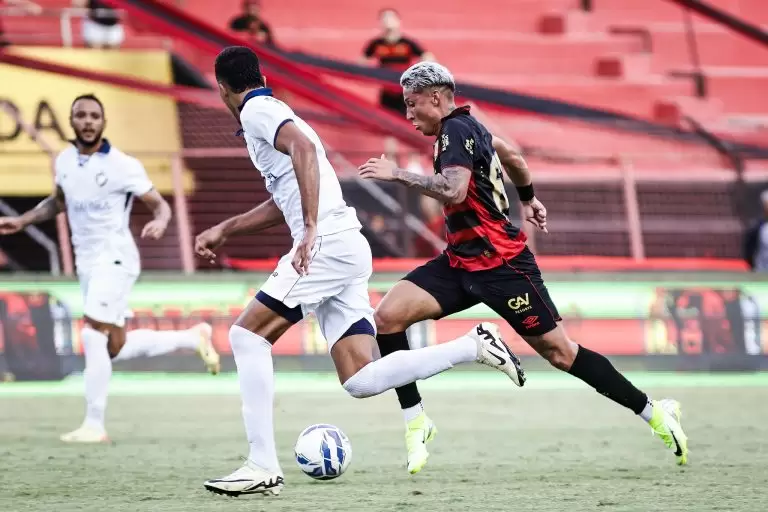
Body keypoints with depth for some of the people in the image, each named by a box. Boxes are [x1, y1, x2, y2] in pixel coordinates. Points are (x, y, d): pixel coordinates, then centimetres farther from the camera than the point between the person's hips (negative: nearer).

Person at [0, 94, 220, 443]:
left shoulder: (122, 166, -12)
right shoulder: (64, 161, 7)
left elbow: (159, 204, -7)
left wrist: (160, 222, -29)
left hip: (114, 259, -7)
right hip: (86, 262, 7)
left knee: (93, 336, -17)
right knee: (116, 348, 10)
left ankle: (94, 425, -11)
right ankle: (194, 338, 31)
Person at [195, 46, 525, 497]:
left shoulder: (257, 110, -2)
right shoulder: (273, 112, 28)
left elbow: (303, 147, -24)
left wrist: (311, 229, -30)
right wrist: (224, 230, 41)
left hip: (328, 244, -9)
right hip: (345, 251, 9)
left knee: (247, 335, -5)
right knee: (360, 380, 1)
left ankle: (263, 466, -10)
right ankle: (475, 346, -1)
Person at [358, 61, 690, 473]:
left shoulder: (455, 130, -14)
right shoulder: (465, 127, 14)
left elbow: (454, 190, -30)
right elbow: (510, 155, 31)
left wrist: (399, 175, -25)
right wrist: (528, 199, 47)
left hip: (500, 263, -9)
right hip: (462, 261, 9)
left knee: (558, 351, -3)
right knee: (388, 315, -8)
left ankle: (656, 413, 9)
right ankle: (416, 423, -3)